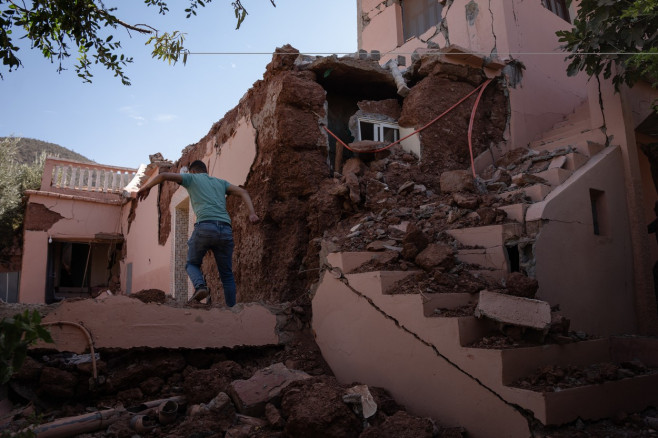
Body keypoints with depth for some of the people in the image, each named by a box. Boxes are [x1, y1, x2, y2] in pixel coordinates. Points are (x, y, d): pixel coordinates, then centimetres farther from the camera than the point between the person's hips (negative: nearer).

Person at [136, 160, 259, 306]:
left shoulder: (191, 178, 21)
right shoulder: (220, 182, 30)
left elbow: (164, 175, 11)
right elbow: (243, 192, 15)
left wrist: (146, 188, 27)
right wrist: (252, 213, 2)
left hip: (204, 227, -3)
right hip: (226, 230, 3)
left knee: (192, 264, 19)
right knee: (227, 275, 14)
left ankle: (200, 286, -12)